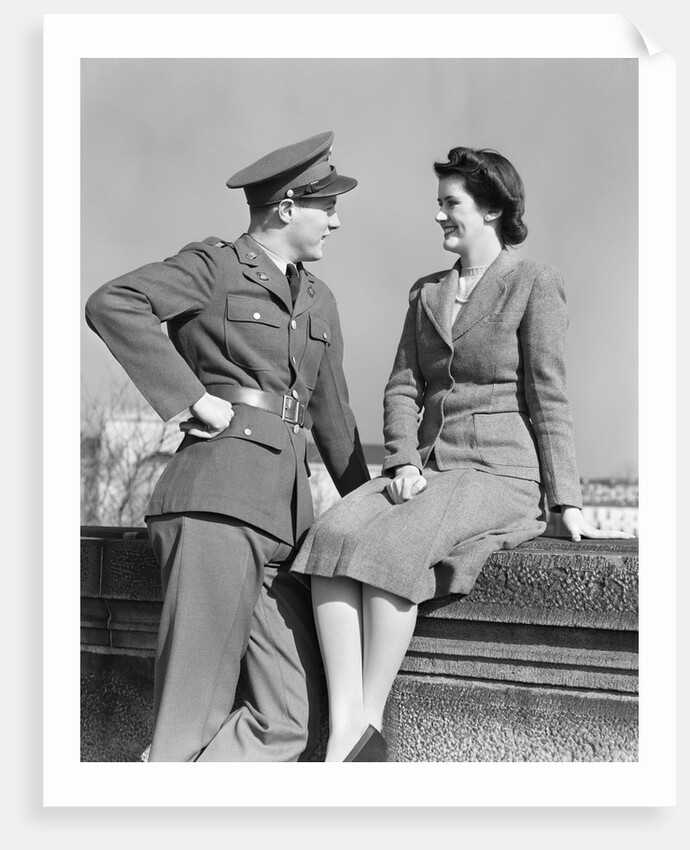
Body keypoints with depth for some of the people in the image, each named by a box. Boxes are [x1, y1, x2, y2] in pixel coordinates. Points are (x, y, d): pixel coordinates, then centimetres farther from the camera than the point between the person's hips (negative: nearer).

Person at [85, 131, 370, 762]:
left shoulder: (319, 301, 24)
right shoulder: (213, 267, 3)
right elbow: (111, 305, -12)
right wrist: (193, 398, -13)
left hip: (288, 507, 7)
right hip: (217, 496, -7)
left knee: (294, 720, -3)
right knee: (194, 717, -9)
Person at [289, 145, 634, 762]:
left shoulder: (534, 284, 1)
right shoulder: (426, 292, 20)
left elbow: (547, 396, -4)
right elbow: (402, 387, 13)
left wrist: (566, 501, -7)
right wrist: (404, 462, -4)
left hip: (500, 473, -5)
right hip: (428, 469, 6)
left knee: (392, 545, -33)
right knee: (334, 533, -25)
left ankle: (367, 725, -24)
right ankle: (344, 732, -31)